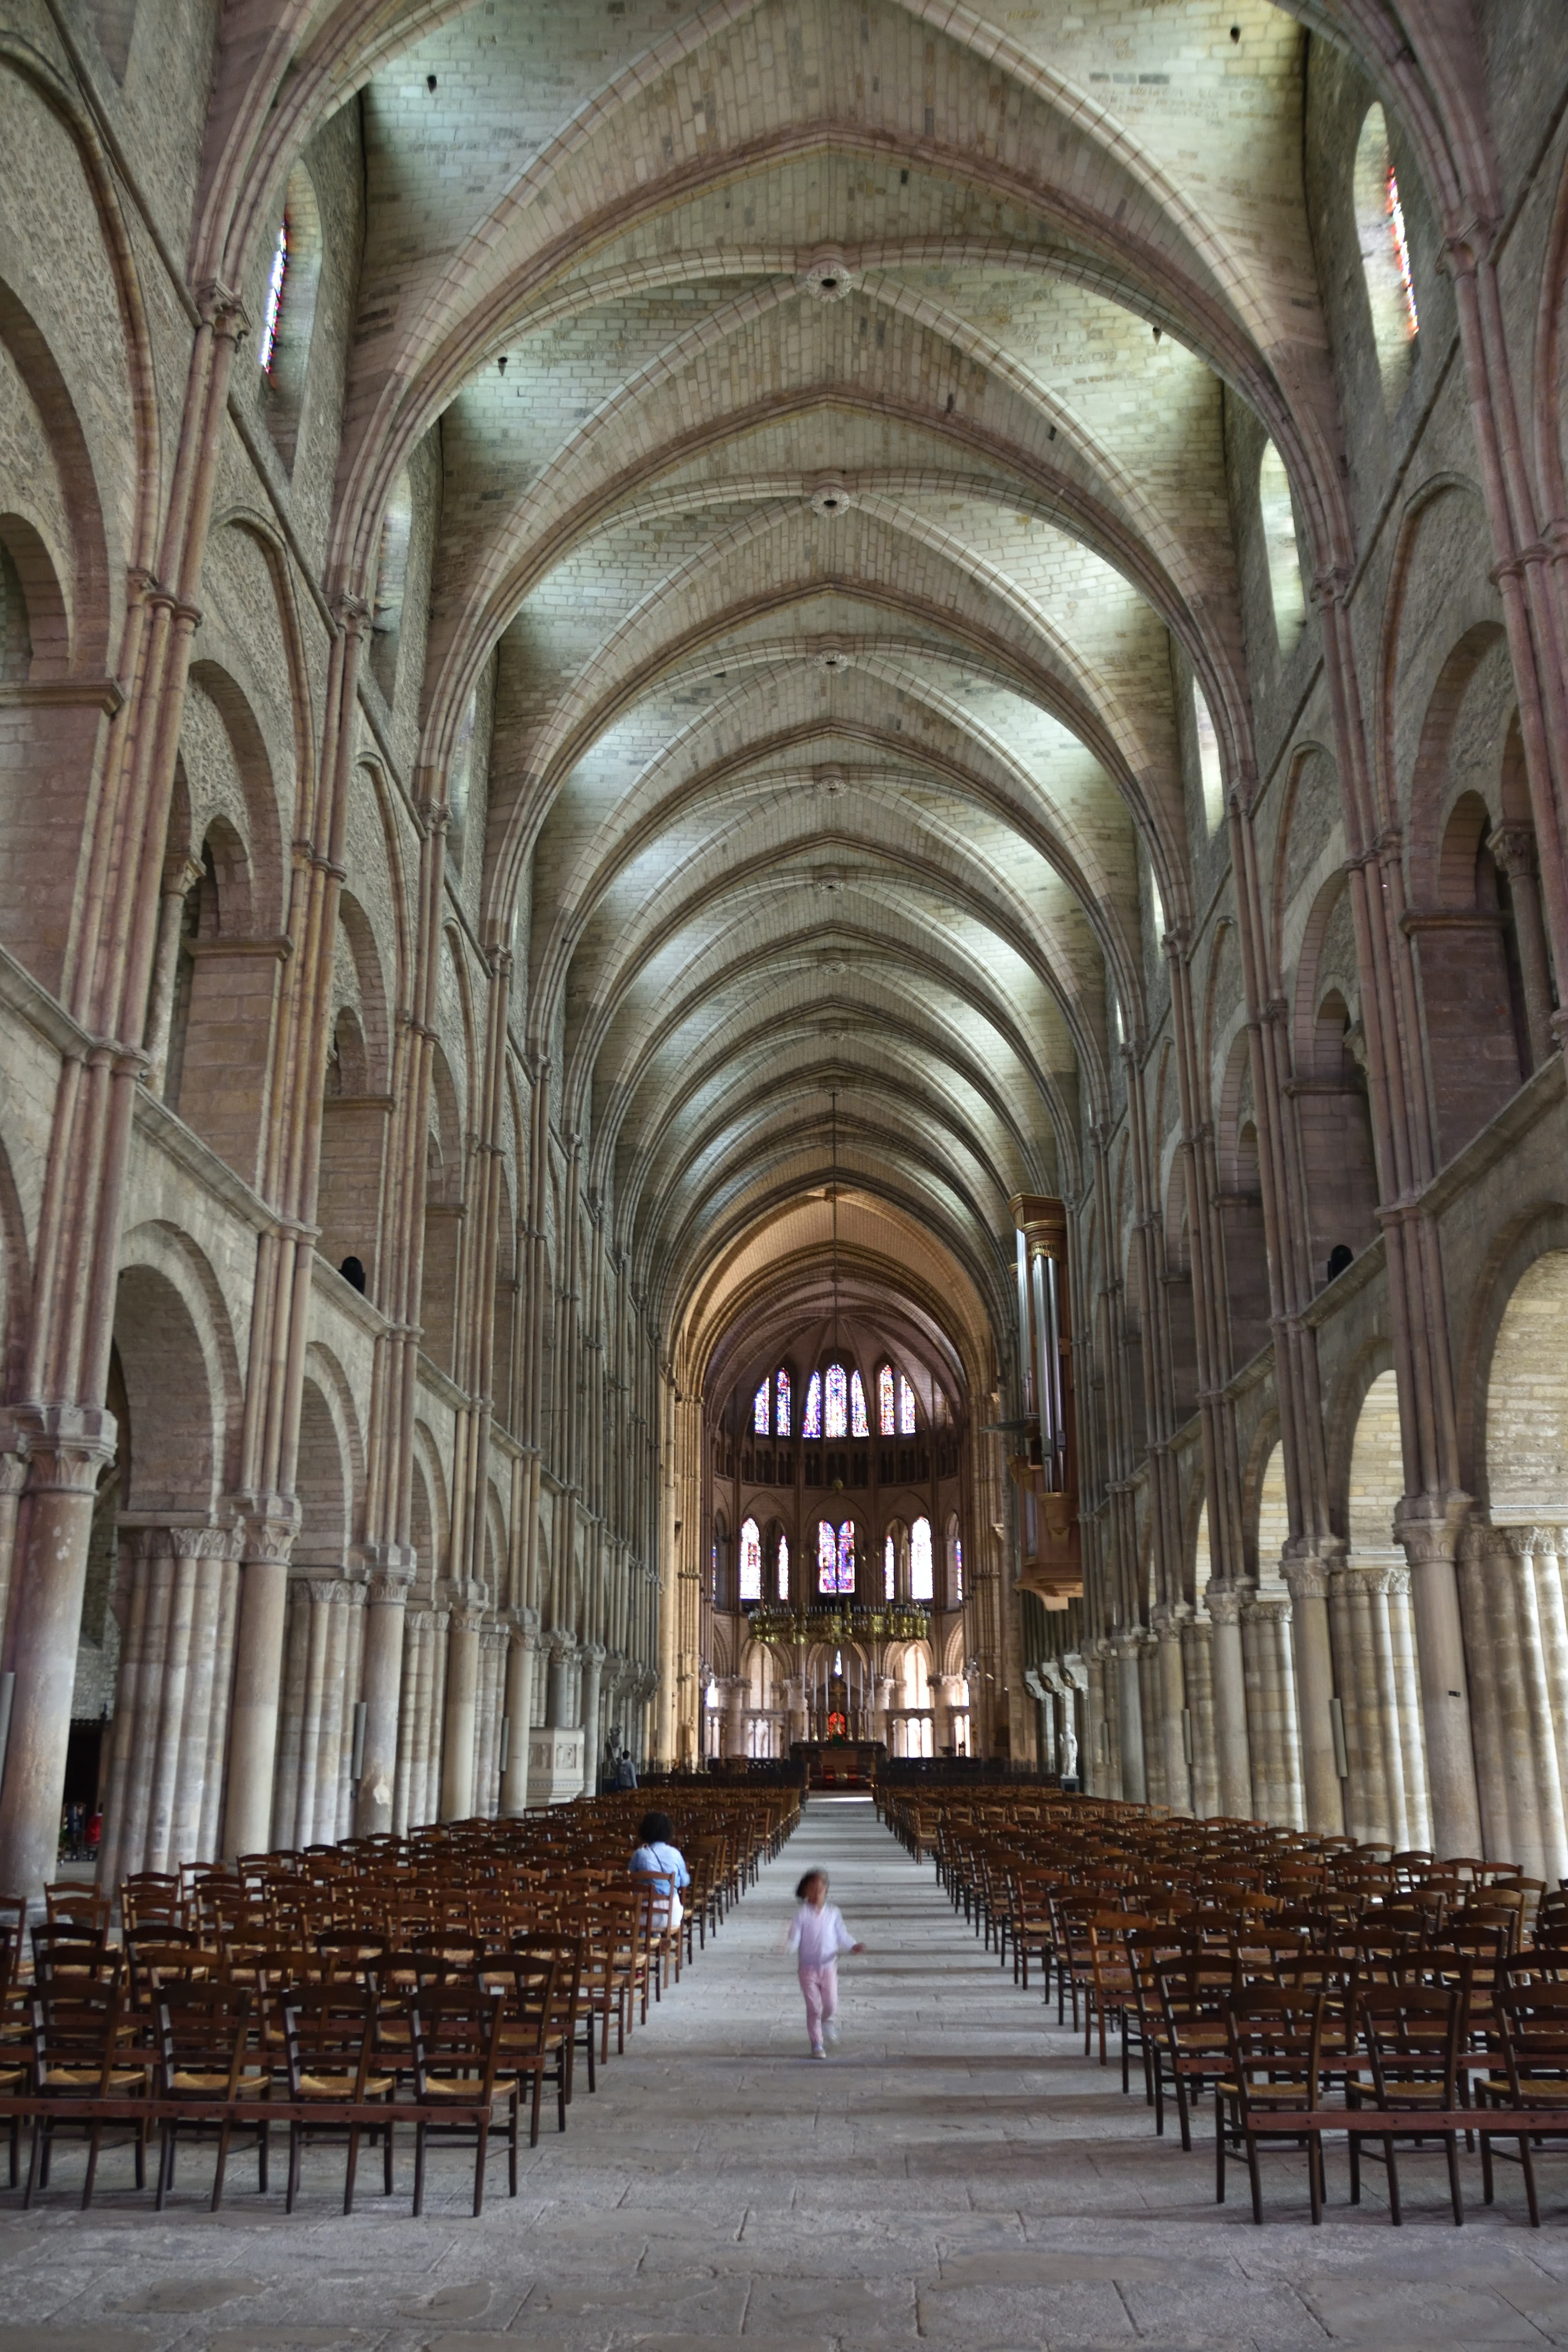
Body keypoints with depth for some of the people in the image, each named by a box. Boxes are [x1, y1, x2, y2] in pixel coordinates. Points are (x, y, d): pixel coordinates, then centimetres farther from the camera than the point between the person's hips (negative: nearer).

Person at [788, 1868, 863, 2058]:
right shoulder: (802, 1915, -8)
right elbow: (795, 1938, -11)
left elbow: (842, 1935, 2)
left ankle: (829, 2021, 34)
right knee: (814, 2007, 0)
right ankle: (816, 2044, 16)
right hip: (809, 1968, -2)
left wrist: (853, 1946, -14)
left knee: (831, 2004, -2)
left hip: (829, 1966, 2)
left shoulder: (833, 1913, -1)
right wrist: (788, 1947, -31)